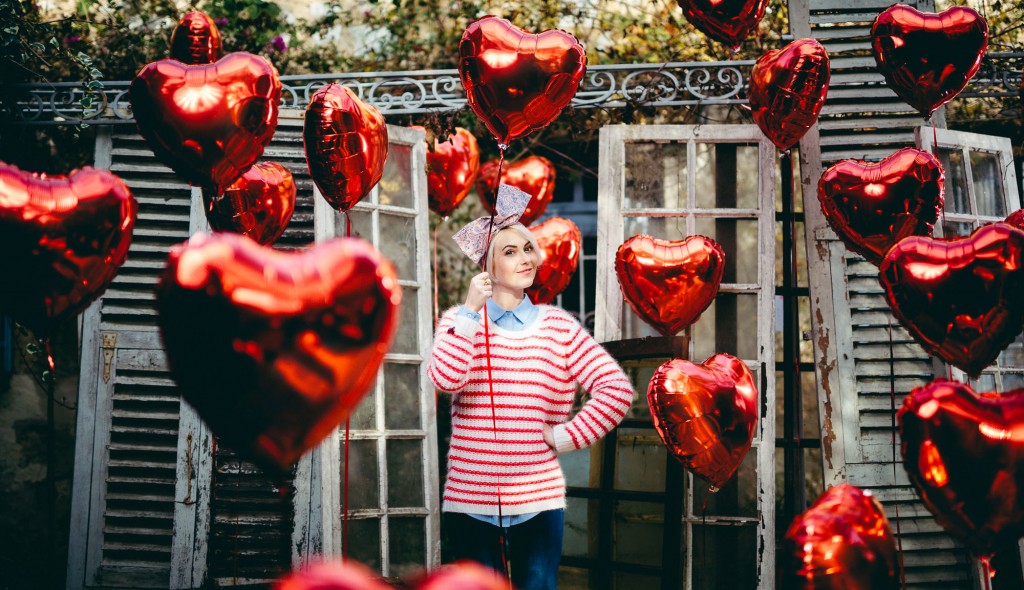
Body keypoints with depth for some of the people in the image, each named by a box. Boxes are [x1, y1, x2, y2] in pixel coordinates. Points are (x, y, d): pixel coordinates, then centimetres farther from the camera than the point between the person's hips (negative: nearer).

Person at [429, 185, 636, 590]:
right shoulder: (460, 320, 5)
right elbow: (445, 380, -15)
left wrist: (565, 437, -5)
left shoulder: (558, 326, 3)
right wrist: (471, 311, -13)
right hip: (469, 499, 0)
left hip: (538, 500, 0)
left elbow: (617, 390, -3)